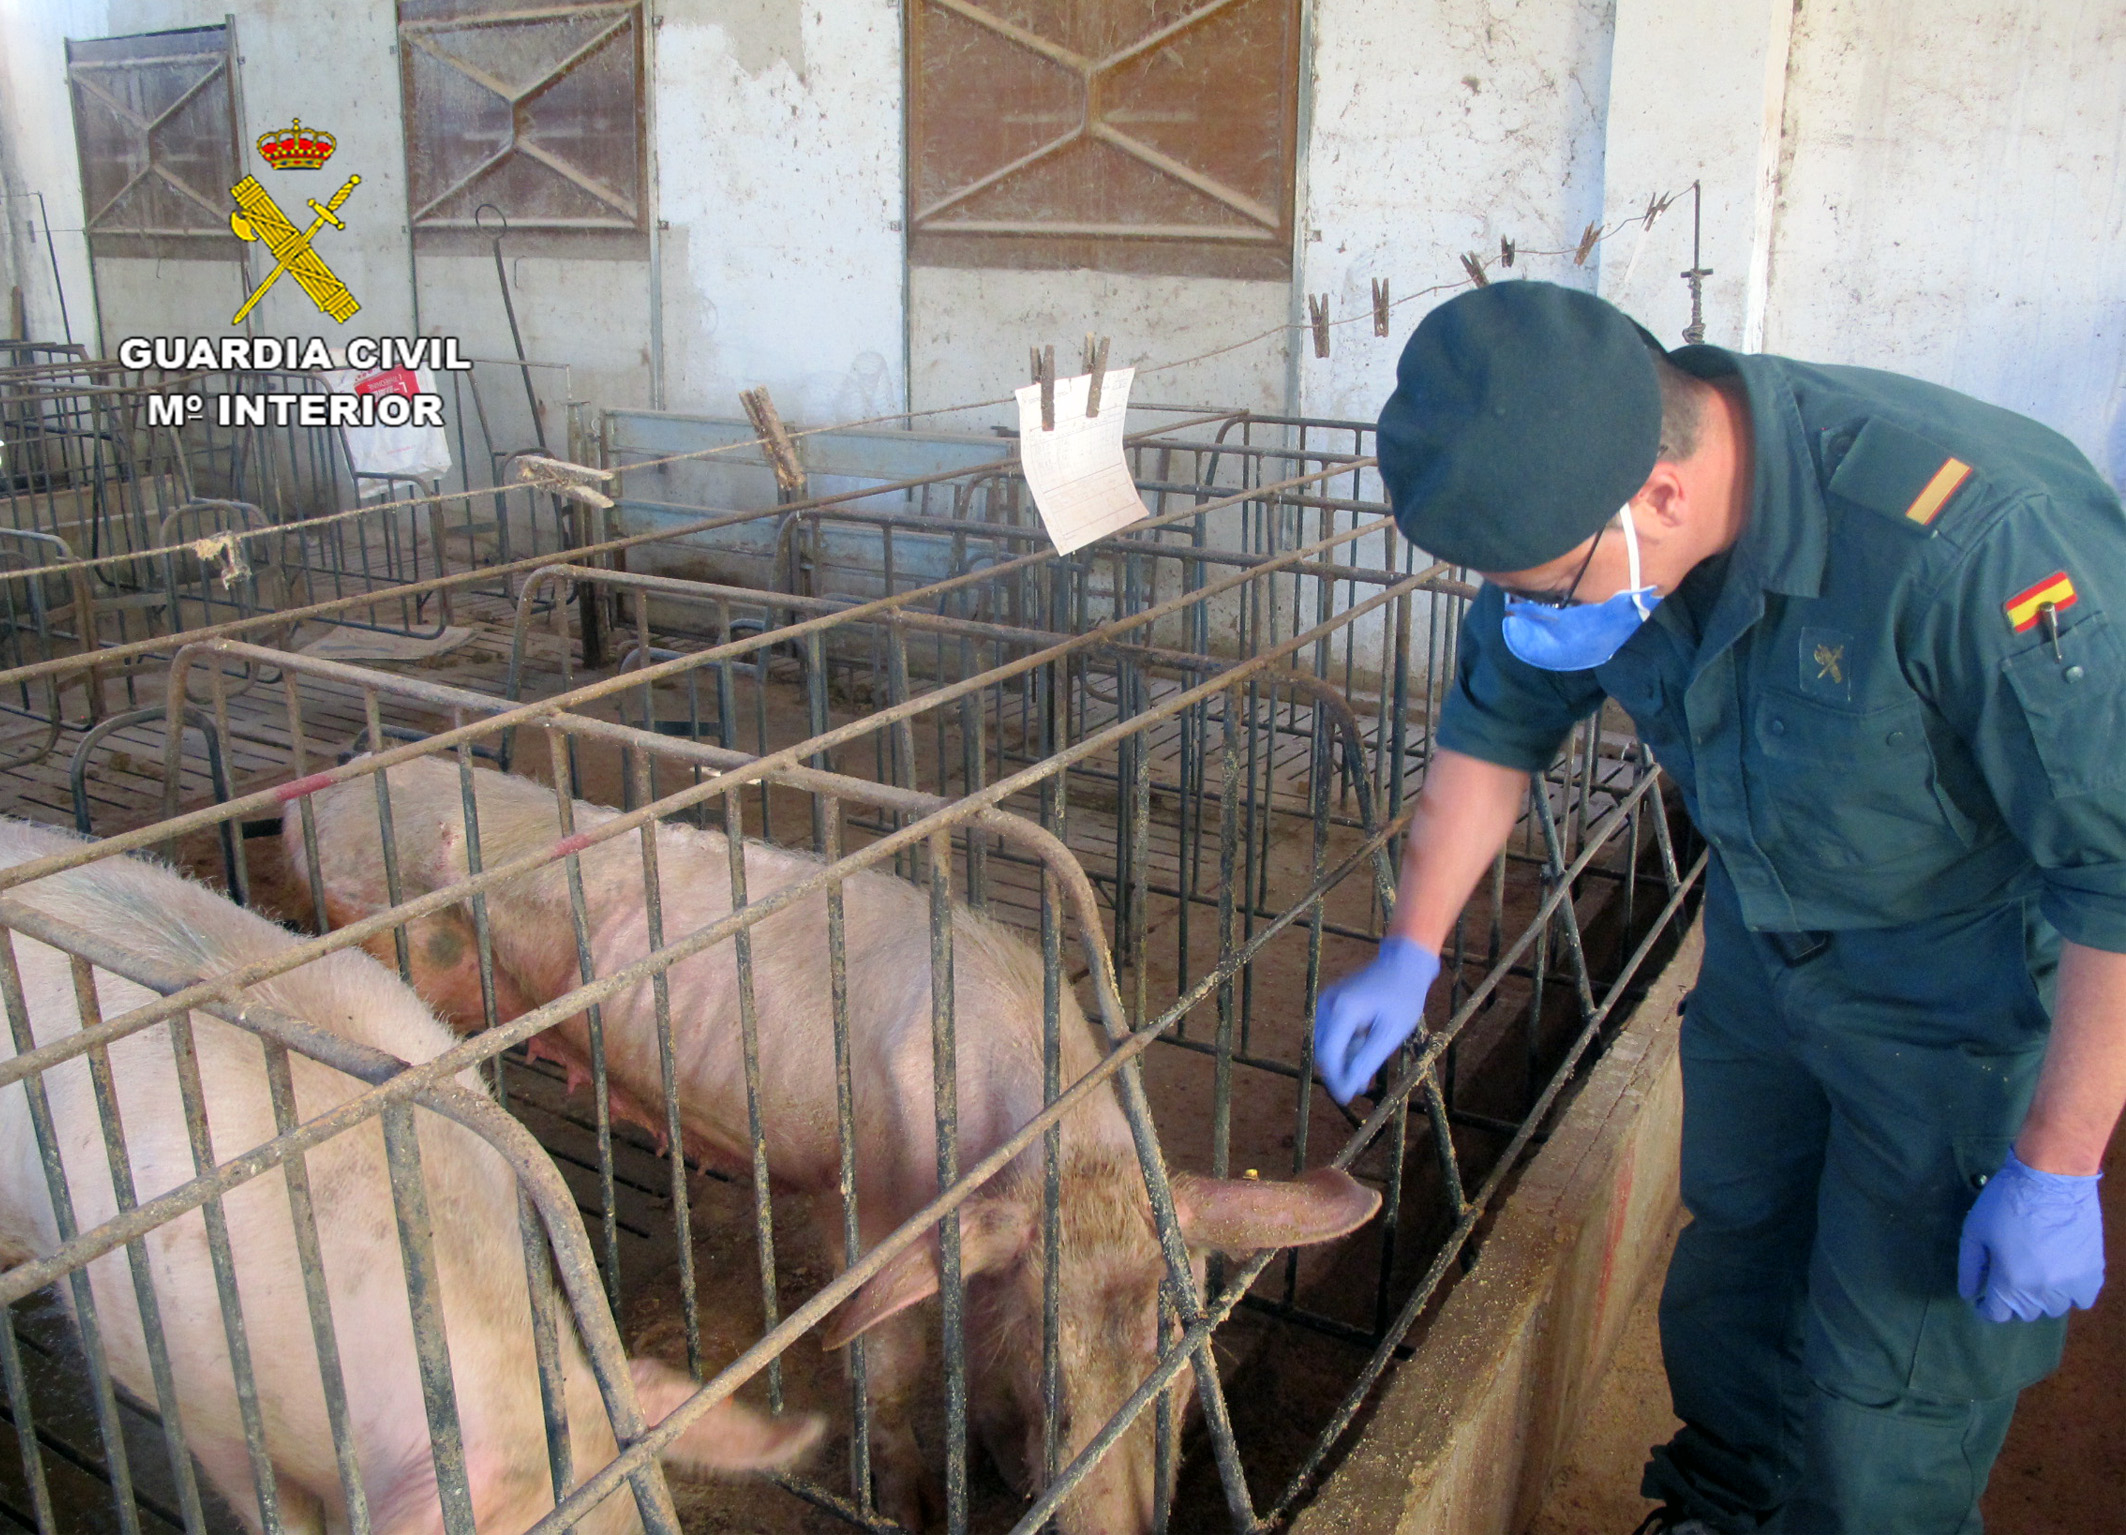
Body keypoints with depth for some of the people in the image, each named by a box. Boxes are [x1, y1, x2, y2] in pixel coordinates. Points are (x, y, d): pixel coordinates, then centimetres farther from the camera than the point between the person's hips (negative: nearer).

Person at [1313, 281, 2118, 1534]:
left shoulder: (1977, 540, -38)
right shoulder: (1575, 505, -17)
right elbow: (1497, 724, 0)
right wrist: (1408, 955, 0)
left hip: (1976, 990, -5)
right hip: (1766, 948, 6)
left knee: (1891, 1396, 4)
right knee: (1729, 1277, 22)